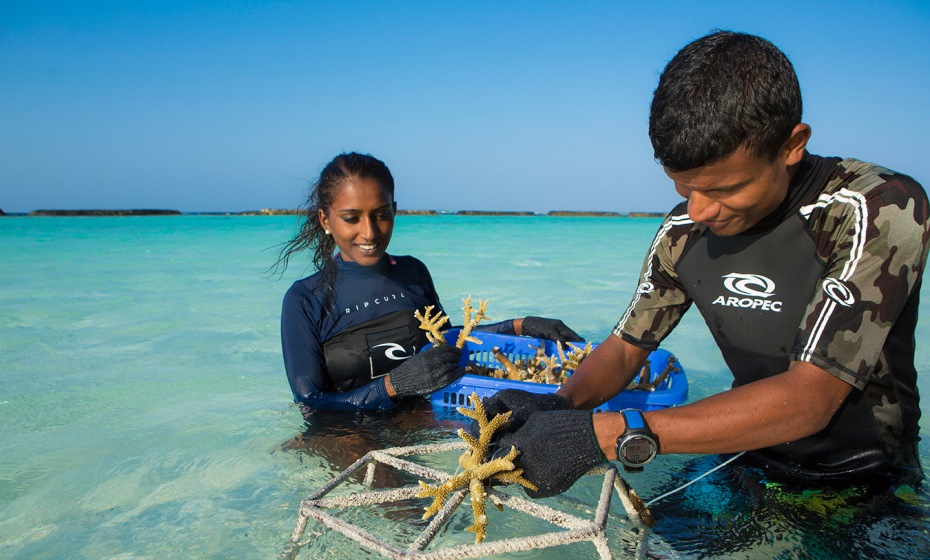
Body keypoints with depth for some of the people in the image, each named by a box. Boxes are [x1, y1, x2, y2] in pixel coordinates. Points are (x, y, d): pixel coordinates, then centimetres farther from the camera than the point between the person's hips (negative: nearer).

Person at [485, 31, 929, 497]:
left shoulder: (882, 211, -20)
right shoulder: (684, 232, -4)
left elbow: (810, 398, -28)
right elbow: (625, 347, 2)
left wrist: (609, 434, -35)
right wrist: (561, 403, -20)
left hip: (866, 491, -4)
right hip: (749, 465, 5)